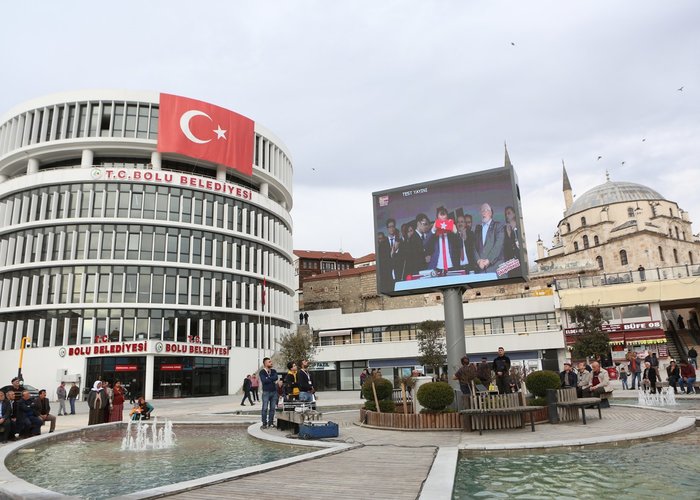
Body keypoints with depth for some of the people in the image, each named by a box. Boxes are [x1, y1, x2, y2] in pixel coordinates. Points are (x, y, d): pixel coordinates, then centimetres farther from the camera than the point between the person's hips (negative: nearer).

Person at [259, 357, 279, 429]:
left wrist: (268, 378, -10)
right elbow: (264, 380, -16)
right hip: (266, 392, -4)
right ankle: (264, 423, 4)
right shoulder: (262, 372, 0)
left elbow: (276, 377, -6)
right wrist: (272, 379, -6)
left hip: (274, 391, 4)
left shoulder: (274, 371, 13)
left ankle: (270, 423, 13)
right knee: (265, 408, -4)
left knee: (272, 408, 5)